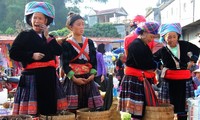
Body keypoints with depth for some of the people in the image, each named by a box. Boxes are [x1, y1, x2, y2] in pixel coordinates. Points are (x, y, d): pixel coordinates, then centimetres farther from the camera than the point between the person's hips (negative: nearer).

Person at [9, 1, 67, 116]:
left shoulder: (49, 37, 16)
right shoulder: (25, 35, 1)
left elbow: (59, 51, 0)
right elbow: (13, 53, -7)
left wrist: (47, 37, -4)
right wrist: (32, 55, -15)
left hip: (49, 75, 5)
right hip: (32, 75, -5)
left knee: (50, 105, 7)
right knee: (33, 112, -5)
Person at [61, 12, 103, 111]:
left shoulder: (89, 42, 12)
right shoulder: (66, 44, -1)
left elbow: (94, 61, 8)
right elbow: (65, 64, -7)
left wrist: (92, 75, -7)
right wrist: (74, 78, -16)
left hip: (88, 79, 4)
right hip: (73, 79, -4)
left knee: (90, 109, 2)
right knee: (73, 109, -7)